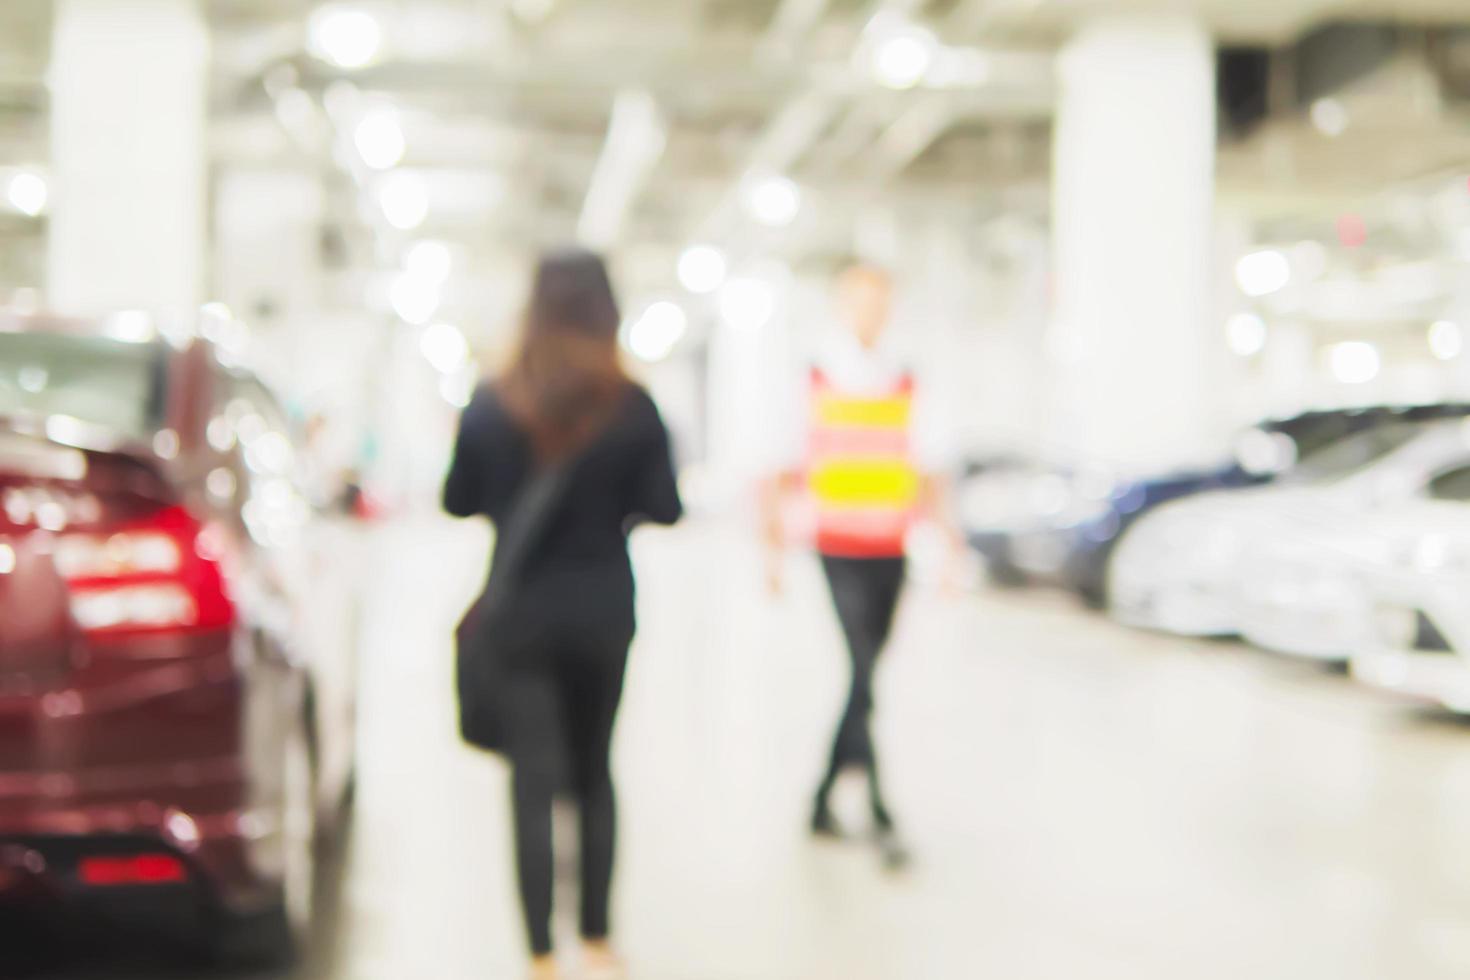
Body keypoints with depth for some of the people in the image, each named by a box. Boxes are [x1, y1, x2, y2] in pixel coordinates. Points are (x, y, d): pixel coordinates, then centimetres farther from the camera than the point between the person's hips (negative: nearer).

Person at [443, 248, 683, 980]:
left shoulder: (491, 407, -6)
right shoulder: (633, 408, -8)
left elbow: (458, 502, 1)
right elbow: (663, 508, -5)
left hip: (521, 615, -1)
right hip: (602, 611, 1)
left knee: (533, 782, 3)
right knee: (594, 772, 17)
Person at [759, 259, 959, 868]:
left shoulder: (909, 388, 8)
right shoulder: (813, 383, 1)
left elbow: (931, 471, 10)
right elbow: (785, 471, 3)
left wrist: (949, 540, 1)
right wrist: (774, 545, -3)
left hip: (890, 553, 4)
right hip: (839, 551, -4)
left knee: (862, 677, 9)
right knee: (862, 677, -12)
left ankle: (822, 800, 23)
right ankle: (880, 814, -13)